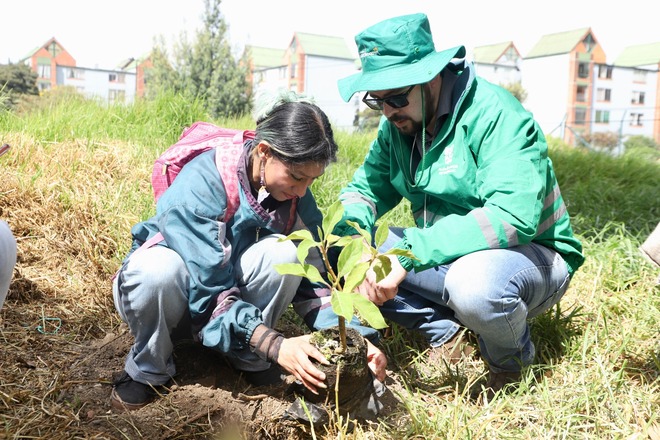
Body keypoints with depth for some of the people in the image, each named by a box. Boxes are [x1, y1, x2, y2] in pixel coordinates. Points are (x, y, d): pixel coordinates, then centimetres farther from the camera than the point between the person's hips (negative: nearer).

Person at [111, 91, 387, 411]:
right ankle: (147, 369, -9)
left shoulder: (295, 193, -14)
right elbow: (210, 294, -34)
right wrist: (276, 346, -41)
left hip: (234, 282, 3)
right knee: (156, 266, -39)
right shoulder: (202, 183, -31)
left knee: (282, 252, -28)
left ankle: (248, 359, -6)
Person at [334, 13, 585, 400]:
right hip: (445, 260, 6)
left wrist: (408, 253, -40)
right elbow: (366, 187, 1)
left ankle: (511, 363, -4)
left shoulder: (494, 113, -23)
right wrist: (350, 235, -23)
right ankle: (448, 338, 2)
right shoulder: (398, 125, 0)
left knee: (473, 282, -41)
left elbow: (513, 216, -35)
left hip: (531, 255, -6)